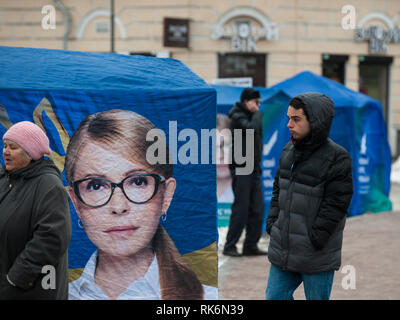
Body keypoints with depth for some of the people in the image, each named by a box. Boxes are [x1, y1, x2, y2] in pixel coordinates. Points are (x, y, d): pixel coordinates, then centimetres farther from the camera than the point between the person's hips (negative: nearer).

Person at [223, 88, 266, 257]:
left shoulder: (251, 116, 17)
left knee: (257, 209, 4)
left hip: (253, 169, 8)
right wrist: (257, 114, -11)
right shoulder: (238, 117, -9)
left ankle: (251, 246, 9)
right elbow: (252, 128, -28)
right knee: (241, 208, -8)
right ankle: (230, 246, -1)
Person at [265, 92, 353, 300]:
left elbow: (335, 205, -15)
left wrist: (315, 238, -17)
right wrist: (272, 222, 6)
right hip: (283, 249, 7)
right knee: (275, 296, 11)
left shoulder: (337, 158, -14)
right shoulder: (289, 151, 7)